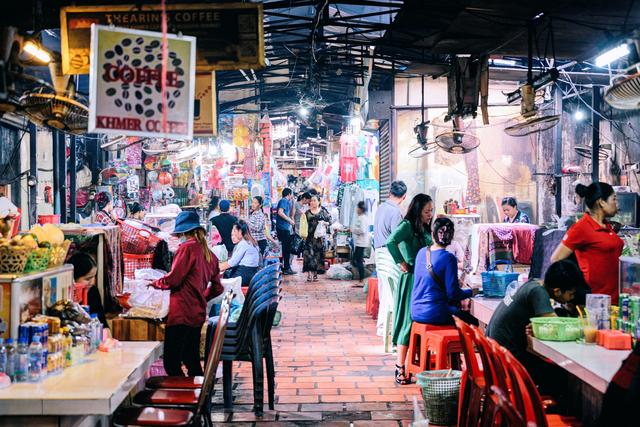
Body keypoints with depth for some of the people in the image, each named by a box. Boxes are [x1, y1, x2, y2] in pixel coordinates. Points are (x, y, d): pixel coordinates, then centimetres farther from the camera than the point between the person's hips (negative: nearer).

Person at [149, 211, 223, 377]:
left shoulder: (187, 247, -9)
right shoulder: (210, 254, 14)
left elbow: (173, 279, -13)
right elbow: (217, 288, 19)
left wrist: (154, 283, 5)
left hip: (181, 313, -9)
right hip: (198, 314, 9)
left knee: (172, 364, -7)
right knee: (192, 360, 16)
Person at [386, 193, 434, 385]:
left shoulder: (425, 228, 15)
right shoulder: (407, 226, -11)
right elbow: (391, 242, -27)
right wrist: (402, 263, -20)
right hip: (412, 279, -8)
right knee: (409, 320, -7)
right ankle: (400, 369, -4)